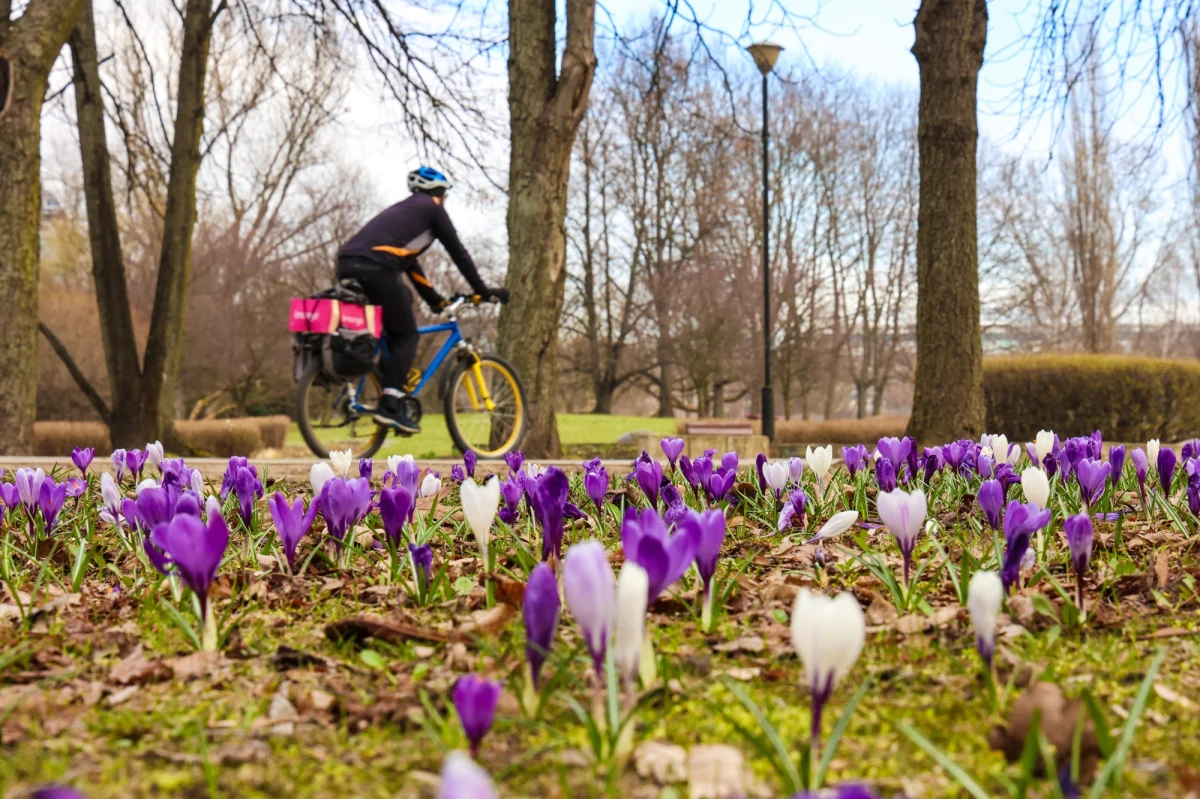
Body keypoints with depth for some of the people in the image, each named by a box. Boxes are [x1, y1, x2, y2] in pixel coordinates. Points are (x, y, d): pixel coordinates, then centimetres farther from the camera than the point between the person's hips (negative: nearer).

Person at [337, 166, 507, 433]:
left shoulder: (403, 210, 35)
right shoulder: (432, 208, 13)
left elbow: (408, 261, 37)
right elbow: (457, 251, 12)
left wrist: (435, 299, 39)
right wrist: (483, 291, 18)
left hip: (347, 266, 8)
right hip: (375, 267, -8)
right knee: (406, 337, 1)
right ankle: (390, 406, -11)